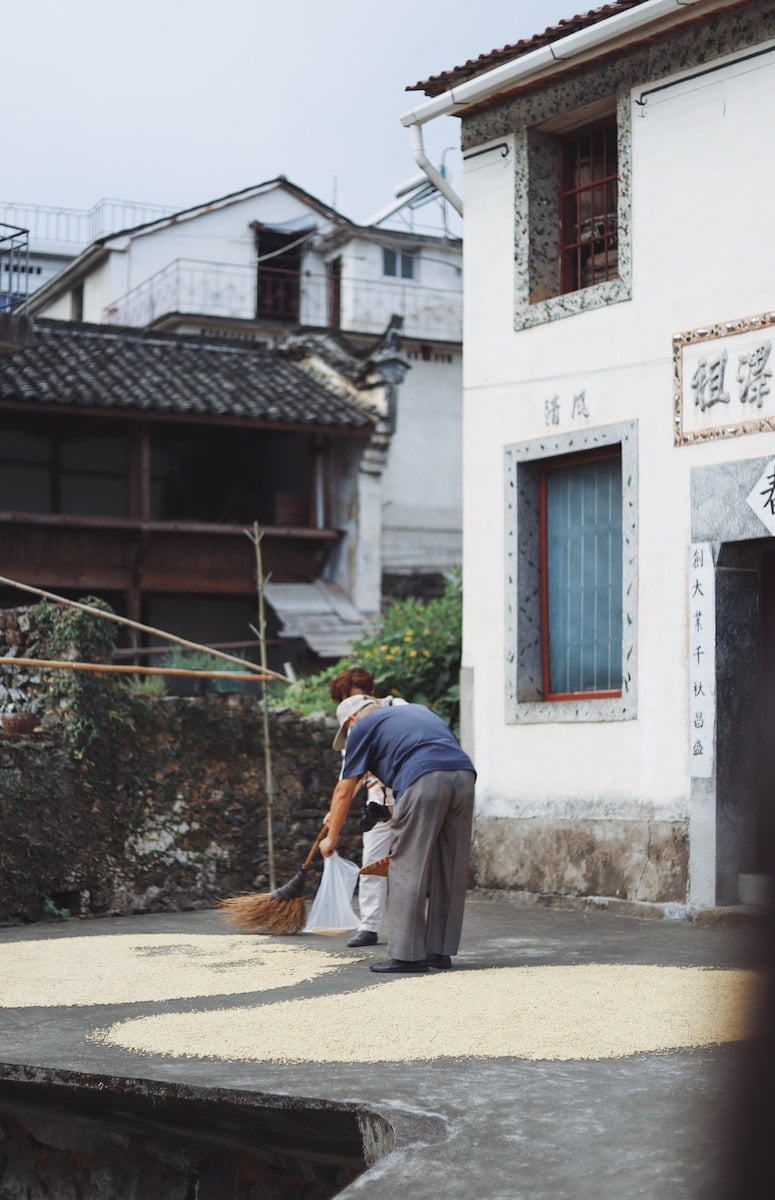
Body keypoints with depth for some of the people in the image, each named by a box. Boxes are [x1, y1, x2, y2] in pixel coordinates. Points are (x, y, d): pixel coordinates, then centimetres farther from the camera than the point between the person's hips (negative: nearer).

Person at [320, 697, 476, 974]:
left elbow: (345, 790, 19)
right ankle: (441, 951, 16)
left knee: (408, 868, 0)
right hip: (464, 773, 6)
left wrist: (331, 837, 29)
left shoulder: (362, 727, 18)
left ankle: (408, 954, -2)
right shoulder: (417, 710, 35)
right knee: (451, 871, 11)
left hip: (425, 779, -6)